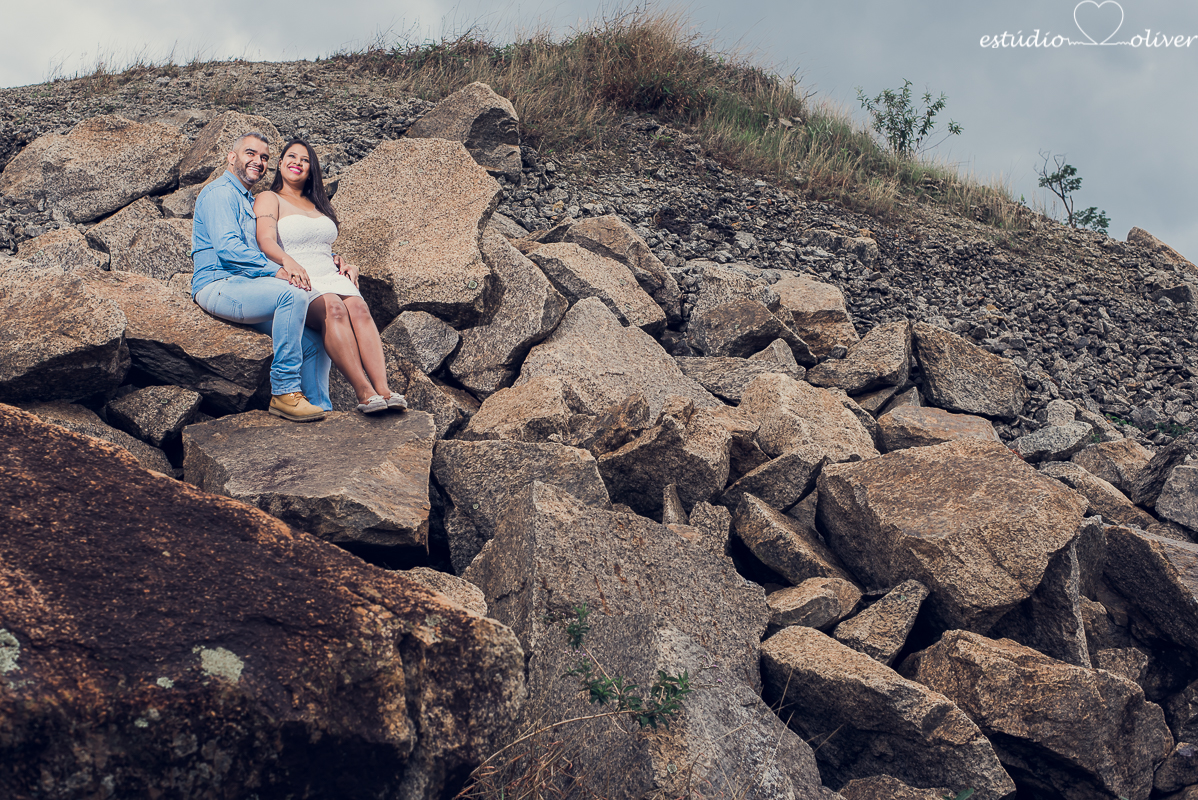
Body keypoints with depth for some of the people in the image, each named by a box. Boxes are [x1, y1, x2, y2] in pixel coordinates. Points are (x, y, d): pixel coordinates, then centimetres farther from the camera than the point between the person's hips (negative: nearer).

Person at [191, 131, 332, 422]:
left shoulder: (250, 202, 30)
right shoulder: (220, 193, -3)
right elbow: (227, 247, -18)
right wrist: (276, 271, -26)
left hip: (246, 293, 9)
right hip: (219, 286, -9)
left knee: (314, 341, -6)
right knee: (294, 294, -33)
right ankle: (284, 392, -29)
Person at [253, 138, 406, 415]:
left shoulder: (319, 205, 29)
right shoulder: (269, 199, 10)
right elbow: (266, 241, -9)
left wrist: (345, 265, 8)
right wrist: (289, 262, -30)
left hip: (330, 276, 5)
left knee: (358, 308, -29)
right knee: (333, 308, -36)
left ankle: (383, 389, -45)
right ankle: (364, 392, -45)